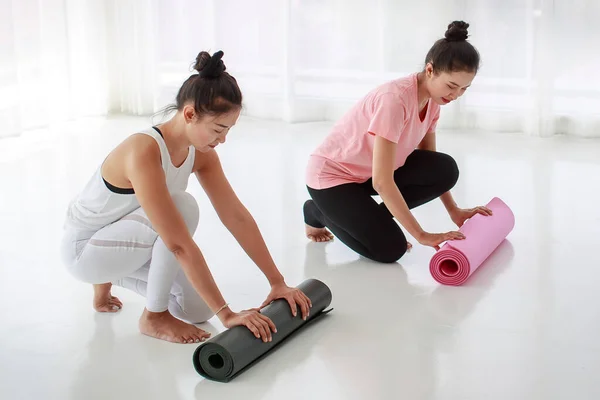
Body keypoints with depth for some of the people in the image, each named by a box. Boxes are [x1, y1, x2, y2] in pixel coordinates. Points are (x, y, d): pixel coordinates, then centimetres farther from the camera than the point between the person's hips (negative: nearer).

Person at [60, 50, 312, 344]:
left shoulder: (200, 153, -11)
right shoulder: (144, 152, -36)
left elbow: (237, 217, -7)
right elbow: (180, 244, -39)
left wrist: (277, 282, -9)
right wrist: (226, 314, -39)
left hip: (128, 241, 8)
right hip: (85, 248, -8)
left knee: (198, 310, -3)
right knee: (184, 207, -31)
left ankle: (112, 275, 19)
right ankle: (155, 317, -13)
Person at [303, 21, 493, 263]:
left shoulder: (432, 98, -7)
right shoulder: (395, 99, -33)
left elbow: (432, 165, 5)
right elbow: (382, 182, -35)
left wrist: (453, 211, -3)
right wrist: (421, 235, -33)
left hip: (370, 173, 8)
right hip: (331, 174, -8)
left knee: (446, 170, -14)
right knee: (390, 249, -18)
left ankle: (371, 217, 4)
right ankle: (318, 213, 6)